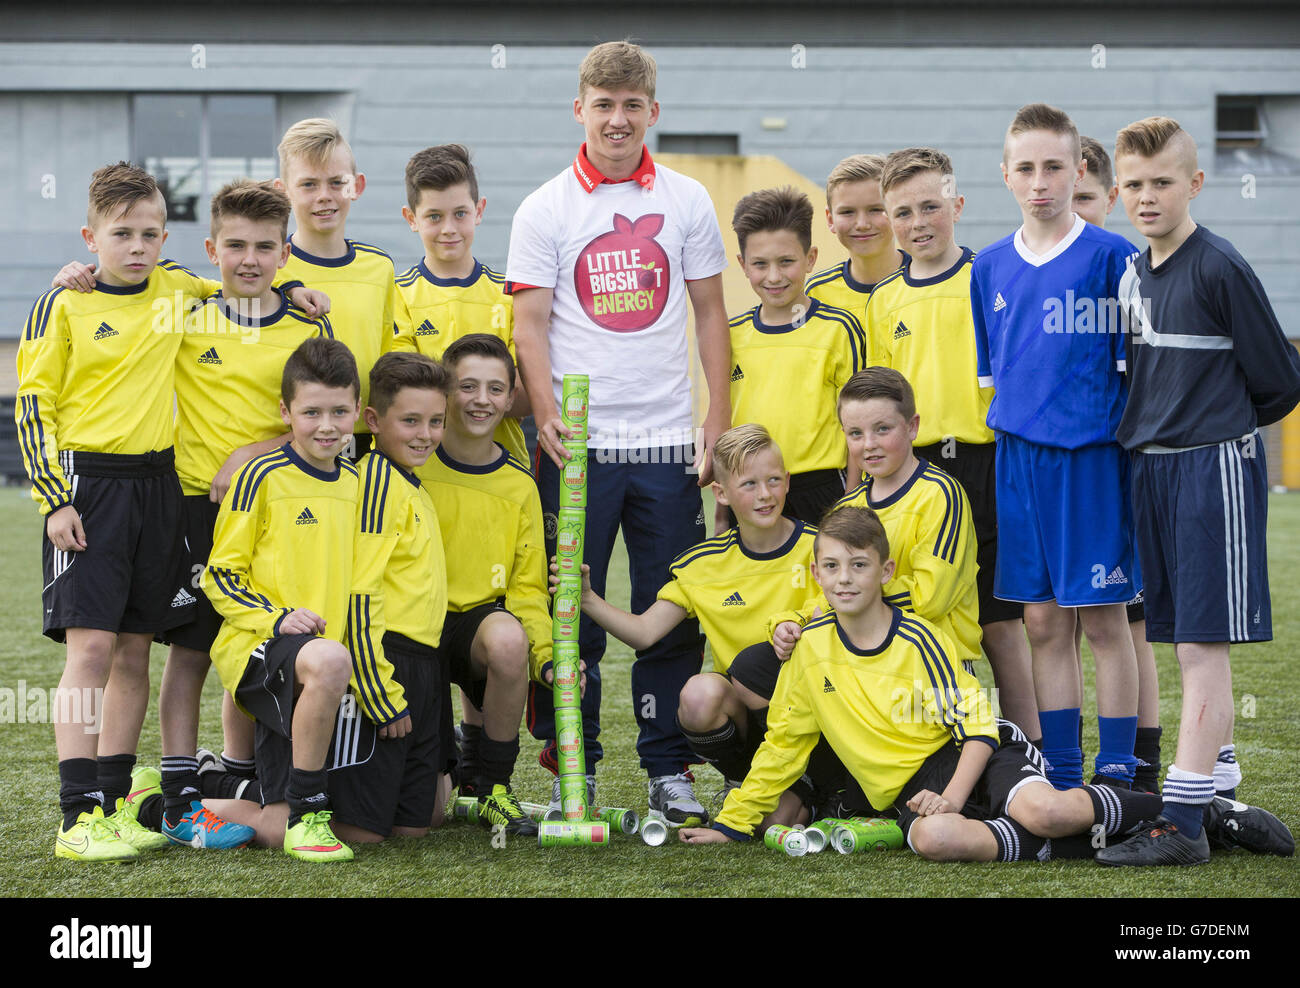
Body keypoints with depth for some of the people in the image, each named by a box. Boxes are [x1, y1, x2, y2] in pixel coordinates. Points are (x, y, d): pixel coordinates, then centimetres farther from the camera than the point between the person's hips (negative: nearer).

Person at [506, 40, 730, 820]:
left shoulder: (687, 201, 7)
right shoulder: (545, 209, 3)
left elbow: (710, 314, 10)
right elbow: (532, 322, 0)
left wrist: (720, 423, 2)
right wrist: (545, 412, -15)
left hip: (667, 441, 1)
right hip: (578, 442, -1)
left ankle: (670, 769, 15)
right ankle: (571, 769, 12)